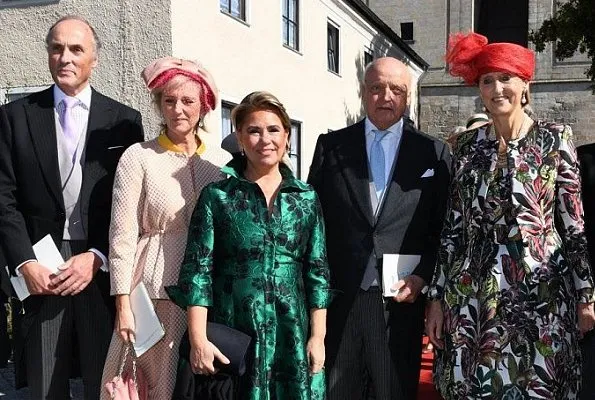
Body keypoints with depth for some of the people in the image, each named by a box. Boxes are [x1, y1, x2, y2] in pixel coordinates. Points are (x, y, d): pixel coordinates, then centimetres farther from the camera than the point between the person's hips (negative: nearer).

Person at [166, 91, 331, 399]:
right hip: (231, 338, -2)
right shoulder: (217, 195, -1)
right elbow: (197, 269, -5)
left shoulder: (306, 198, 7)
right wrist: (198, 339, -12)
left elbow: (317, 270, 6)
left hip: (293, 336, 2)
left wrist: (317, 337, 0)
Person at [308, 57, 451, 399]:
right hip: (337, 300, 1)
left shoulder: (434, 152, 4)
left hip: (400, 302, 0)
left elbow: (443, 229, 5)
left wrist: (422, 277, -7)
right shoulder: (331, 146, 6)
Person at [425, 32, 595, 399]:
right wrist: (438, 297, 4)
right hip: (471, 293, 2)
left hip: (539, 290, -2)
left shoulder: (555, 139, -2)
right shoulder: (467, 145, 5)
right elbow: (453, 227, 6)